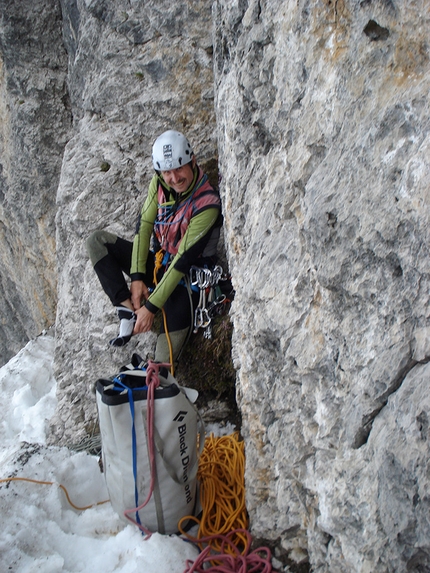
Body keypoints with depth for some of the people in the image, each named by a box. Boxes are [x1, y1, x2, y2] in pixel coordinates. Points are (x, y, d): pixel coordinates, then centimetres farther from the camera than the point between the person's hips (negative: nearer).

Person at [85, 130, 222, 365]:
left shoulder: (207, 203, -26)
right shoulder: (159, 183, -7)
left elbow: (184, 260, -28)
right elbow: (144, 227, -4)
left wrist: (151, 307, -27)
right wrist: (137, 277, -15)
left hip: (186, 275, -6)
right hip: (157, 261, 7)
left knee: (175, 326, -28)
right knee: (97, 240, -10)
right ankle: (128, 310, -17)